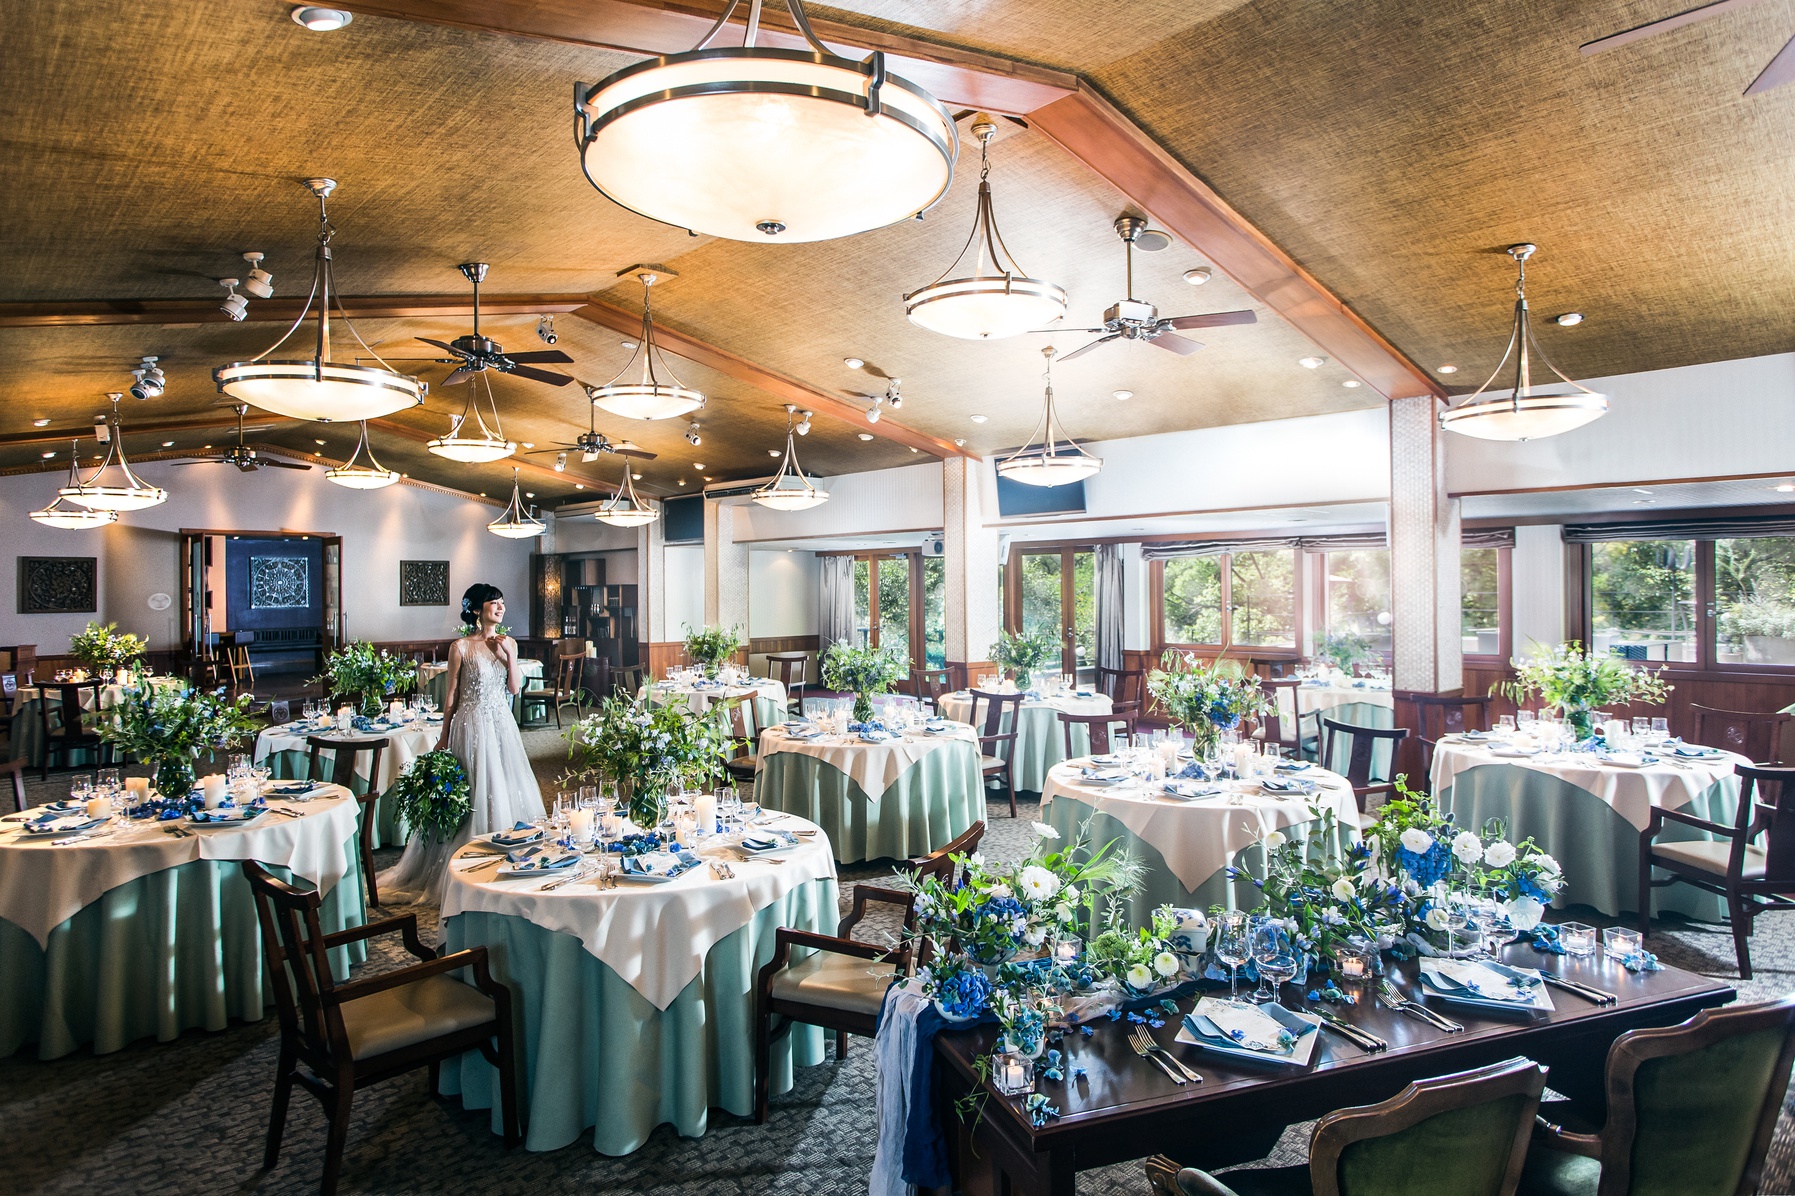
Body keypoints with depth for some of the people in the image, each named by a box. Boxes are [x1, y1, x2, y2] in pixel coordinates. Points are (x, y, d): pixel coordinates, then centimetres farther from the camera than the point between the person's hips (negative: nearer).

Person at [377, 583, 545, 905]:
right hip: (472, 724, -5)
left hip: (502, 723, 5)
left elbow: (515, 688, 2)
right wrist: (444, 737, 1)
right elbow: (452, 693, -3)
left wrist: (510, 654, -11)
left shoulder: (509, 643, 5)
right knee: (474, 793, 0)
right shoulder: (461, 647, -8)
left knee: (507, 789, 10)